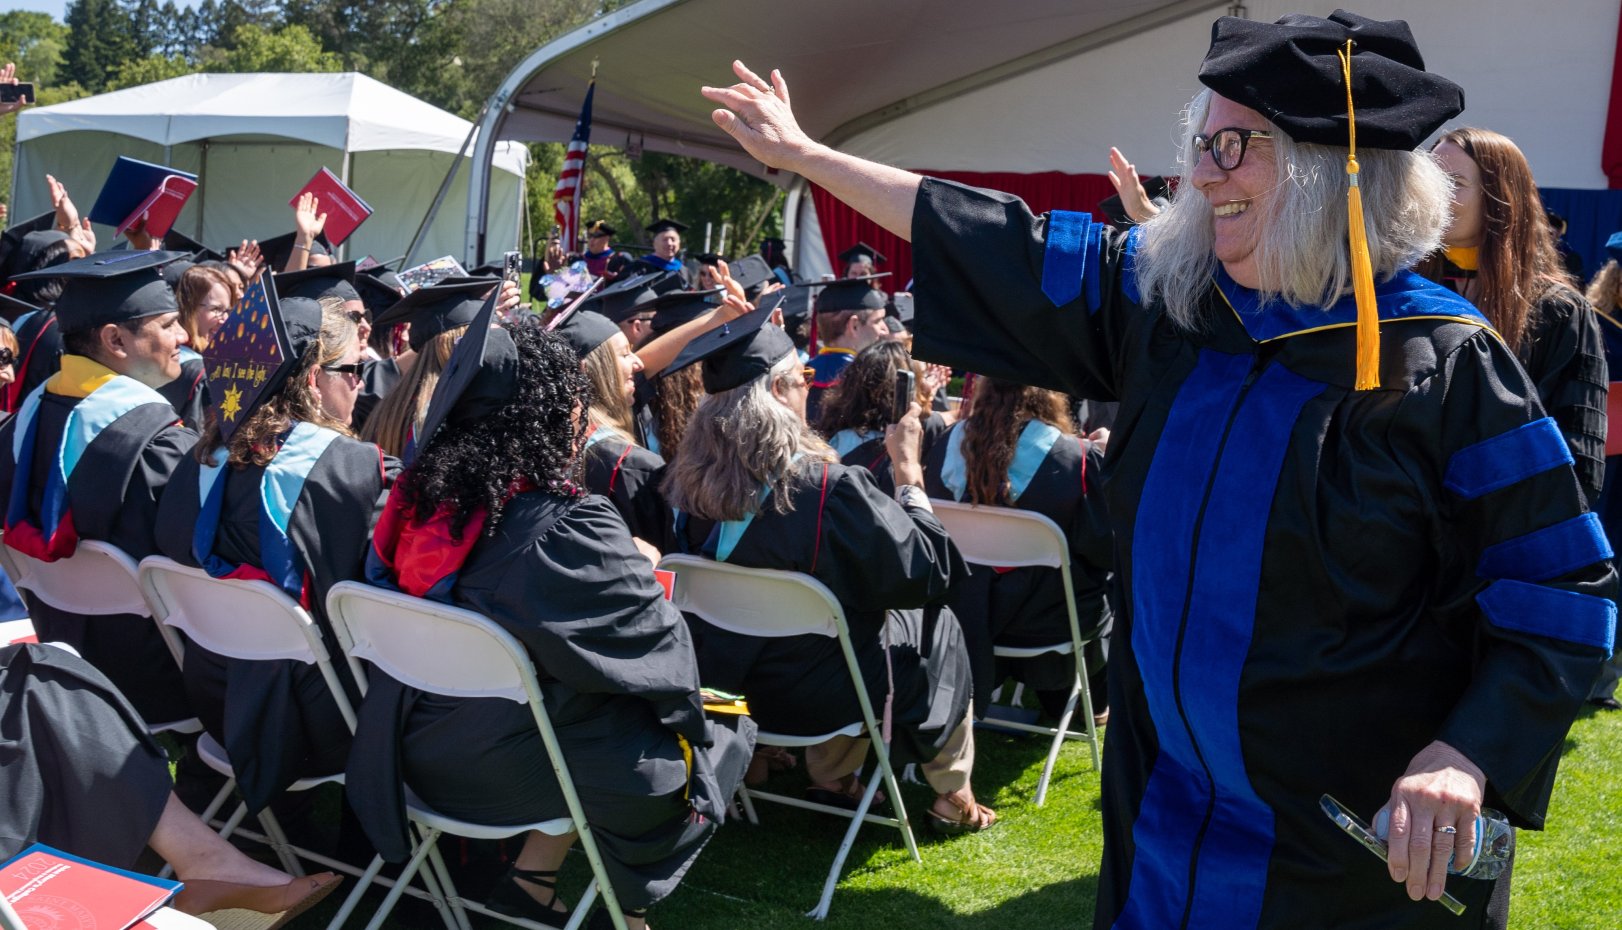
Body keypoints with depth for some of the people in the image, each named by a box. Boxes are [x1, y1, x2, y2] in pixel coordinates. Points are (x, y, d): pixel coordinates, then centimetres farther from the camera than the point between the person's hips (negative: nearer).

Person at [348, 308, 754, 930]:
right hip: (513, 765, -7)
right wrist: (640, 569, 4)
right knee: (719, 738, 12)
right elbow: (660, 644, -18)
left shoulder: (417, 496, -7)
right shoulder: (570, 527, -26)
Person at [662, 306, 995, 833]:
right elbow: (925, 570, -17)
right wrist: (908, 466, -8)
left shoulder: (688, 485, -14)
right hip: (822, 692, -5)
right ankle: (953, 798, 31)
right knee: (935, 626, 22)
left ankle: (832, 780, 34)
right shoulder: (830, 488, -29)